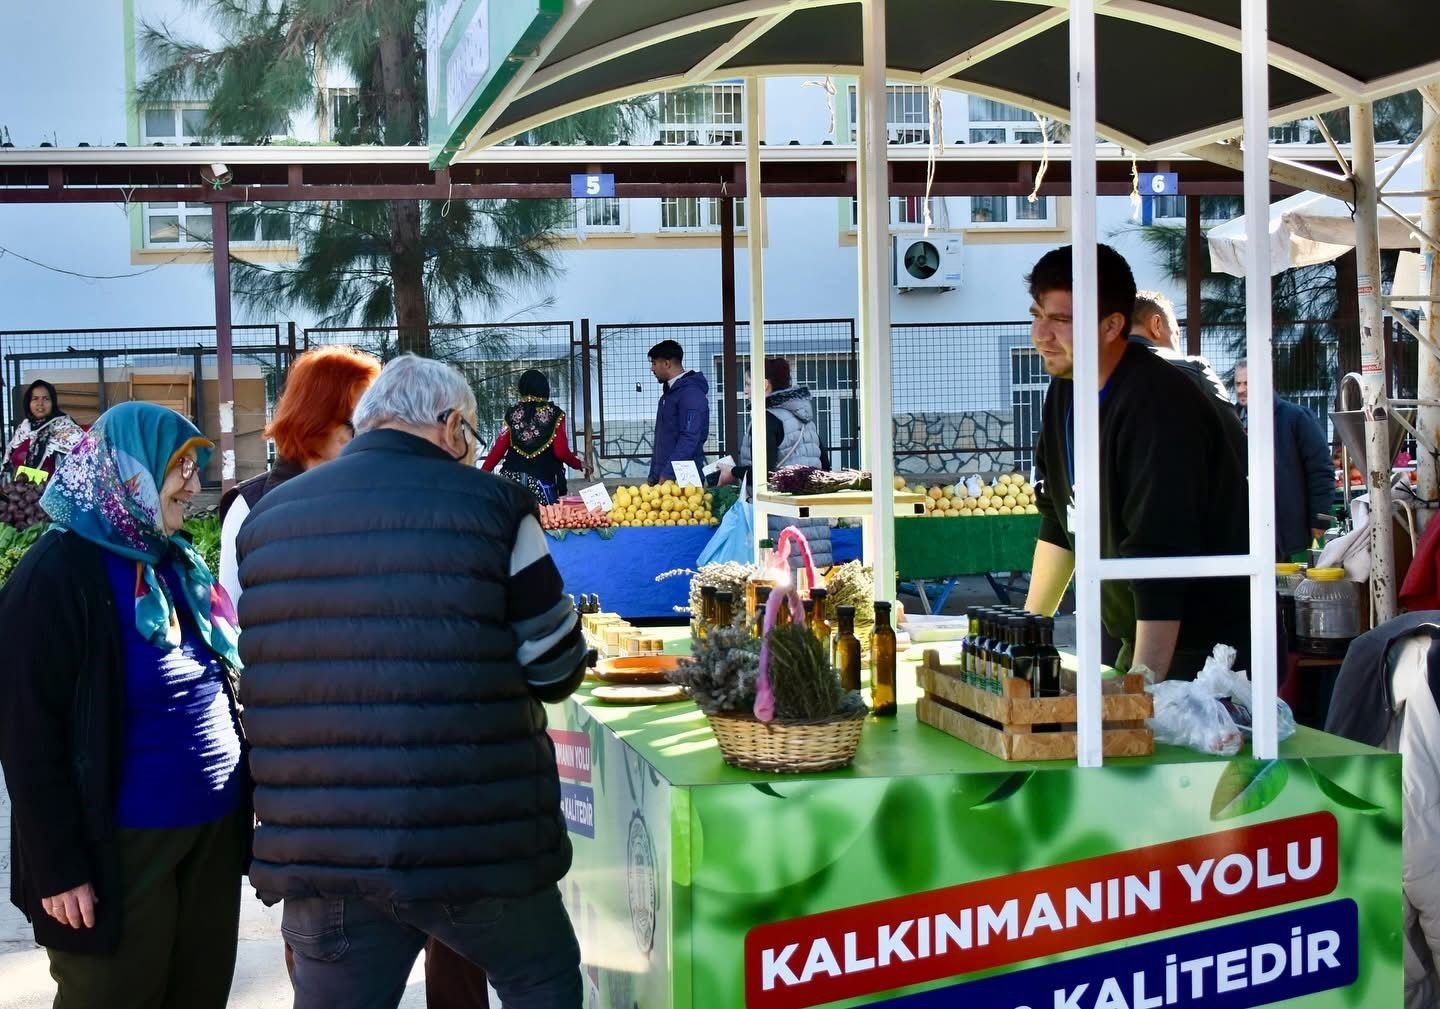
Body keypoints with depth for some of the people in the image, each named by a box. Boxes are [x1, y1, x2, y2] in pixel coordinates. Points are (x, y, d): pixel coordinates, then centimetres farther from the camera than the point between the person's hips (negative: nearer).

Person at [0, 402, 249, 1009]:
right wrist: (57, 866, -17)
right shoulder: (58, 573, -13)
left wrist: (240, 795, 14)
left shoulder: (178, 563, 11)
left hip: (212, 829, 7)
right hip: (123, 845, -7)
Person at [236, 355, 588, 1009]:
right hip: (476, 843, -3)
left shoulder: (265, 516, 8)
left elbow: (255, 676, 15)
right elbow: (556, 670, -2)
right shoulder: (491, 504, -5)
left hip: (318, 852, 4)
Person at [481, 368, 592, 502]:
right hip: (542, 482, -3)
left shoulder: (513, 414, 6)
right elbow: (561, 452, -6)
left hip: (512, 478, 3)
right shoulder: (554, 414, -1)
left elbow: (499, 449, 3)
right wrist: (580, 464, 11)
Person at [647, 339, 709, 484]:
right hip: (663, 477, 9)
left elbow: (689, 440, -20)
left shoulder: (691, 393, -12)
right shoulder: (669, 392, 19)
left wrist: (666, 475, -22)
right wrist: (654, 475, 20)